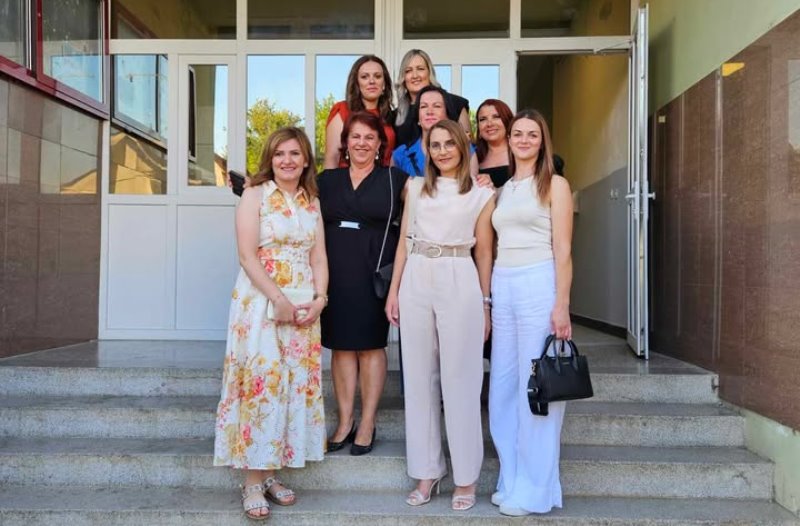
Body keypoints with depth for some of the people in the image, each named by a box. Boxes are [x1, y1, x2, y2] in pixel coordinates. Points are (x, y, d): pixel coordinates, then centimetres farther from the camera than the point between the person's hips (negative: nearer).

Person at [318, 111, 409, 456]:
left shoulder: (395, 179, 5)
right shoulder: (327, 179, 14)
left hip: (374, 271, -3)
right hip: (335, 272, 3)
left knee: (370, 344, 2)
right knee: (341, 345, 6)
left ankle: (367, 423, 14)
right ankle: (345, 421, 17)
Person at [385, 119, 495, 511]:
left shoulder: (482, 195, 6)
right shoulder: (415, 188, 13)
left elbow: (484, 253, 6)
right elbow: (404, 242, 12)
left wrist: (485, 305, 4)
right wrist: (393, 291, 7)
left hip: (459, 284, -3)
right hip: (416, 282, 3)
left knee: (459, 381, 1)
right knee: (419, 378, 6)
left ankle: (466, 477, 14)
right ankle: (426, 472, 18)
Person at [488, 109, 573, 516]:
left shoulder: (555, 185, 1)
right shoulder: (503, 189, 17)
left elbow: (563, 250, -6)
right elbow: (495, 247, 15)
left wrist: (562, 305, -14)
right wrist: (487, 297, 10)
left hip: (538, 285, -6)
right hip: (502, 287, 6)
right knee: (503, 388, 9)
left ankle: (535, 490, 12)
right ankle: (512, 480, 23)